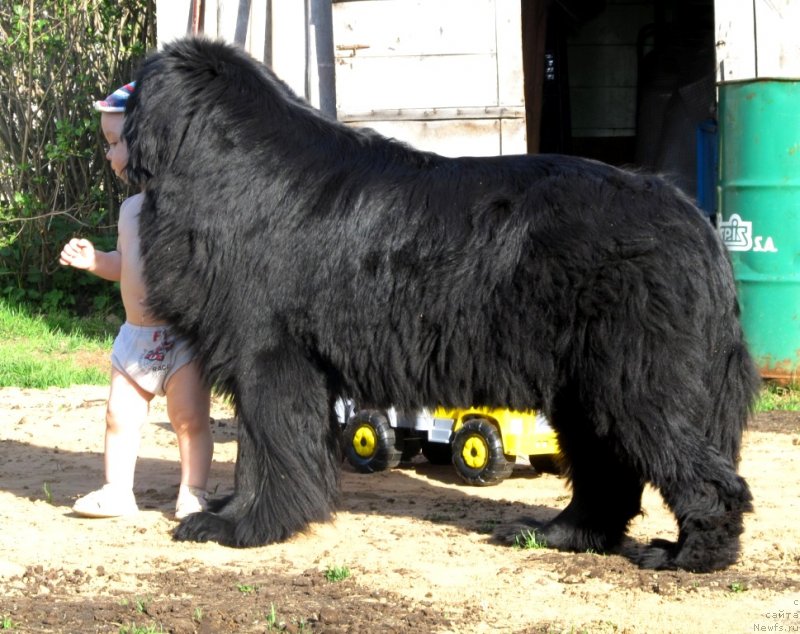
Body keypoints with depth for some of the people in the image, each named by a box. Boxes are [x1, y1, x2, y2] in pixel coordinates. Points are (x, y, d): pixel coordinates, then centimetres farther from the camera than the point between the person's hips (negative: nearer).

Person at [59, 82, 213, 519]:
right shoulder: (131, 208, 12)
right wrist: (94, 261, 8)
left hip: (184, 332, -8)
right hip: (136, 334, 8)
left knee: (189, 418, -2)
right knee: (120, 415, 9)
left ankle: (192, 493, 7)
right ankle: (117, 491, 18)